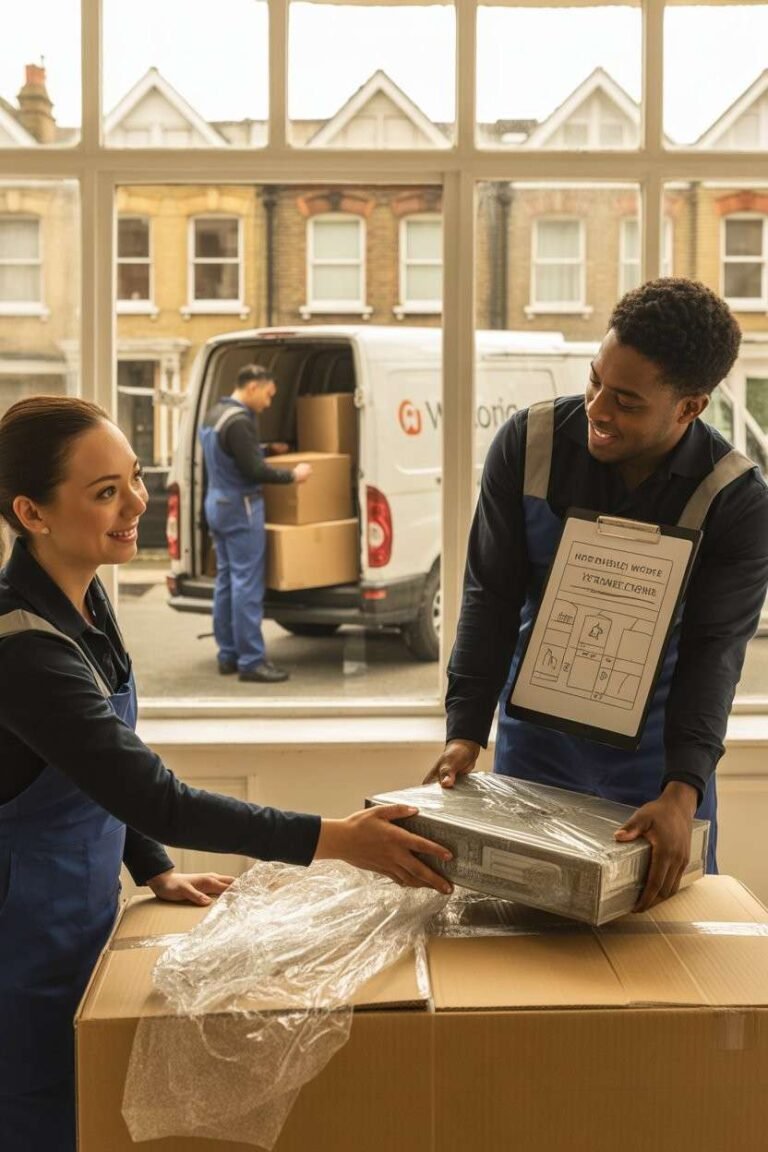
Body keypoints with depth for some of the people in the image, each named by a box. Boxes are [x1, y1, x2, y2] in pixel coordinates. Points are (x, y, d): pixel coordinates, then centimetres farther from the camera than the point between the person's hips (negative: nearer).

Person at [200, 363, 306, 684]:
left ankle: (228, 655, 17)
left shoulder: (214, 414, 12)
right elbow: (254, 470, -21)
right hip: (240, 507, -10)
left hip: (217, 504, 10)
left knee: (226, 580, 13)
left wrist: (268, 449, 27)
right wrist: (292, 475, -10)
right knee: (247, 584, -8)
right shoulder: (238, 420, -20)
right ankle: (251, 661, -6)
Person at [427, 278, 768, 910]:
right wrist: (466, 733, -19)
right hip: (535, 746, 1)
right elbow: (491, 598, -11)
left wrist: (682, 789, -33)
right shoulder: (528, 443, -14)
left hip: (657, 761, -1)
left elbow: (714, 650, -20)